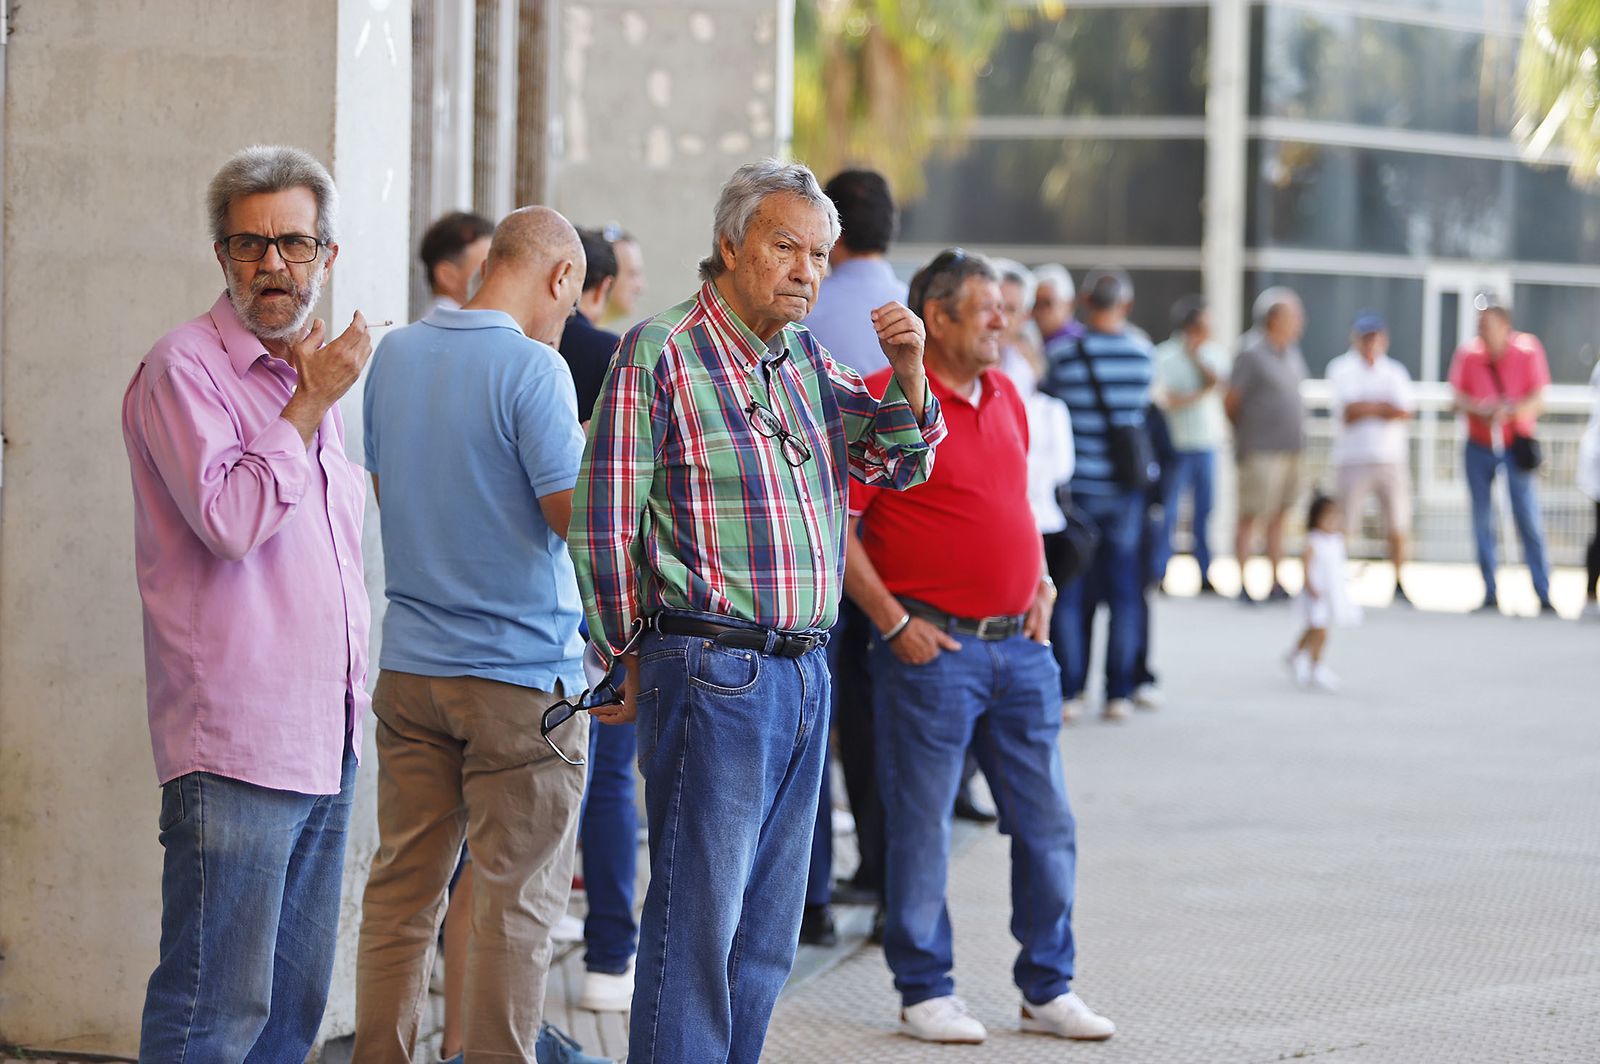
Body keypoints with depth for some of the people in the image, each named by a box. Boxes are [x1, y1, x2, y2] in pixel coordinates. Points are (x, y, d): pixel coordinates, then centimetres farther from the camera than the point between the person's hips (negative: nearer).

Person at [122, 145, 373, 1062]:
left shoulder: (311, 372, 18)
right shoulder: (185, 369, -7)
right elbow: (229, 519, -21)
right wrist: (311, 406, -12)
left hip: (327, 738, 8)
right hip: (234, 744, -8)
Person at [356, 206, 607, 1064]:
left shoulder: (394, 353, 7)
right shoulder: (533, 368, -15)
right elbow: (575, 514, -17)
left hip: (410, 663, 6)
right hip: (523, 669, -6)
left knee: (402, 885, 12)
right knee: (517, 898, 1)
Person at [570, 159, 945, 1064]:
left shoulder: (805, 356, 14)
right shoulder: (662, 353, -8)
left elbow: (898, 464, 20)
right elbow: (603, 521, -6)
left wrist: (907, 376, 1)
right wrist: (632, 657, -1)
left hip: (805, 674, 7)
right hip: (714, 674, -7)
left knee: (769, 929, 11)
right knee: (696, 916, -6)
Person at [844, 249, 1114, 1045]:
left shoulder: (1006, 398, 13)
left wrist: (1041, 587, 13)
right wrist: (894, 623, -14)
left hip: (1020, 645, 7)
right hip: (934, 649, -7)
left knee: (1046, 822, 8)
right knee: (922, 825, 1)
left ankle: (1048, 989, 18)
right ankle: (925, 993, 12)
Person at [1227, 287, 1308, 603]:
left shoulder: (1291, 353, 13)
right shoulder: (1251, 354, -11)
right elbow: (1230, 403, -6)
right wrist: (1247, 435, 6)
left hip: (1290, 449, 7)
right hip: (1261, 452, -7)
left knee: (1278, 517, 10)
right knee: (1250, 517, -3)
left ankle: (1277, 583, 14)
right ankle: (1243, 585, 1)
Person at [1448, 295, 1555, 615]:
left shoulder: (1528, 351, -8)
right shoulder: (1468, 354, -3)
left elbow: (1537, 400, -9)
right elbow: (1458, 398, -5)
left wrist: (1510, 411, -28)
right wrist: (1482, 411, -26)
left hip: (1516, 444, -2)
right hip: (1479, 447, 2)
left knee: (1529, 522, -7)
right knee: (1482, 523, 5)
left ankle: (1544, 597, -5)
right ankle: (1490, 595, 13)